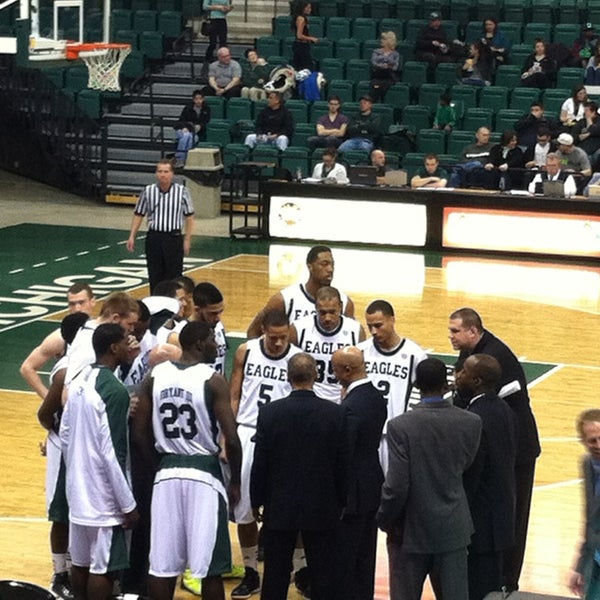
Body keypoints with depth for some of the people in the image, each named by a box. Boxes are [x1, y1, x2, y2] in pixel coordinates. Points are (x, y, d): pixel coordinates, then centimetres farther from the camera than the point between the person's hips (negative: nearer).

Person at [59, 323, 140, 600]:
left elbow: (65, 435, 14)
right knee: (103, 567, -1)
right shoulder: (115, 391, -21)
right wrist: (128, 505, -16)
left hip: (78, 490, 8)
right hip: (104, 496, -8)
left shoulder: (79, 380, 5)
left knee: (81, 562, 16)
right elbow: (112, 454, -22)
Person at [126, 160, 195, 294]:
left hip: (174, 238, -2)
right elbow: (138, 215, 9)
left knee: (173, 277, 1)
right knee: (154, 276, 7)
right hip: (154, 237, 2)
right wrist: (132, 236, 2)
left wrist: (187, 239, -2)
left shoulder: (182, 191, -4)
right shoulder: (148, 191, 1)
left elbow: (189, 217, 2)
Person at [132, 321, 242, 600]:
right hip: (205, 474, -4)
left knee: (162, 565, 9)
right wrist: (234, 481, -1)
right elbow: (231, 439, -14)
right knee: (209, 566, 3)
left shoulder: (155, 376, 2)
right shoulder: (212, 380, -11)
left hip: (167, 473, 5)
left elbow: (140, 433, 4)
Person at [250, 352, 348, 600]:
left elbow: (260, 463, -5)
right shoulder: (335, 413, -8)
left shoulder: (269, 412, -10)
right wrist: (341, 503, 9)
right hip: (322, 508, 0)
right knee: (325, 575, 7)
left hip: (279, 508, 0)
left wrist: (258, 501, 6)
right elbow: (342, 464, -2)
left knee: (276, 574, 9)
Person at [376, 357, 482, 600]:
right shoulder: (471, 423, -8)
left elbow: (396, 487, -18)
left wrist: (385, 520, -2)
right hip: (453, 529, 3)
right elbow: (465, 465, 6)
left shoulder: (401, 426, -18)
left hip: (411, 531, -3)